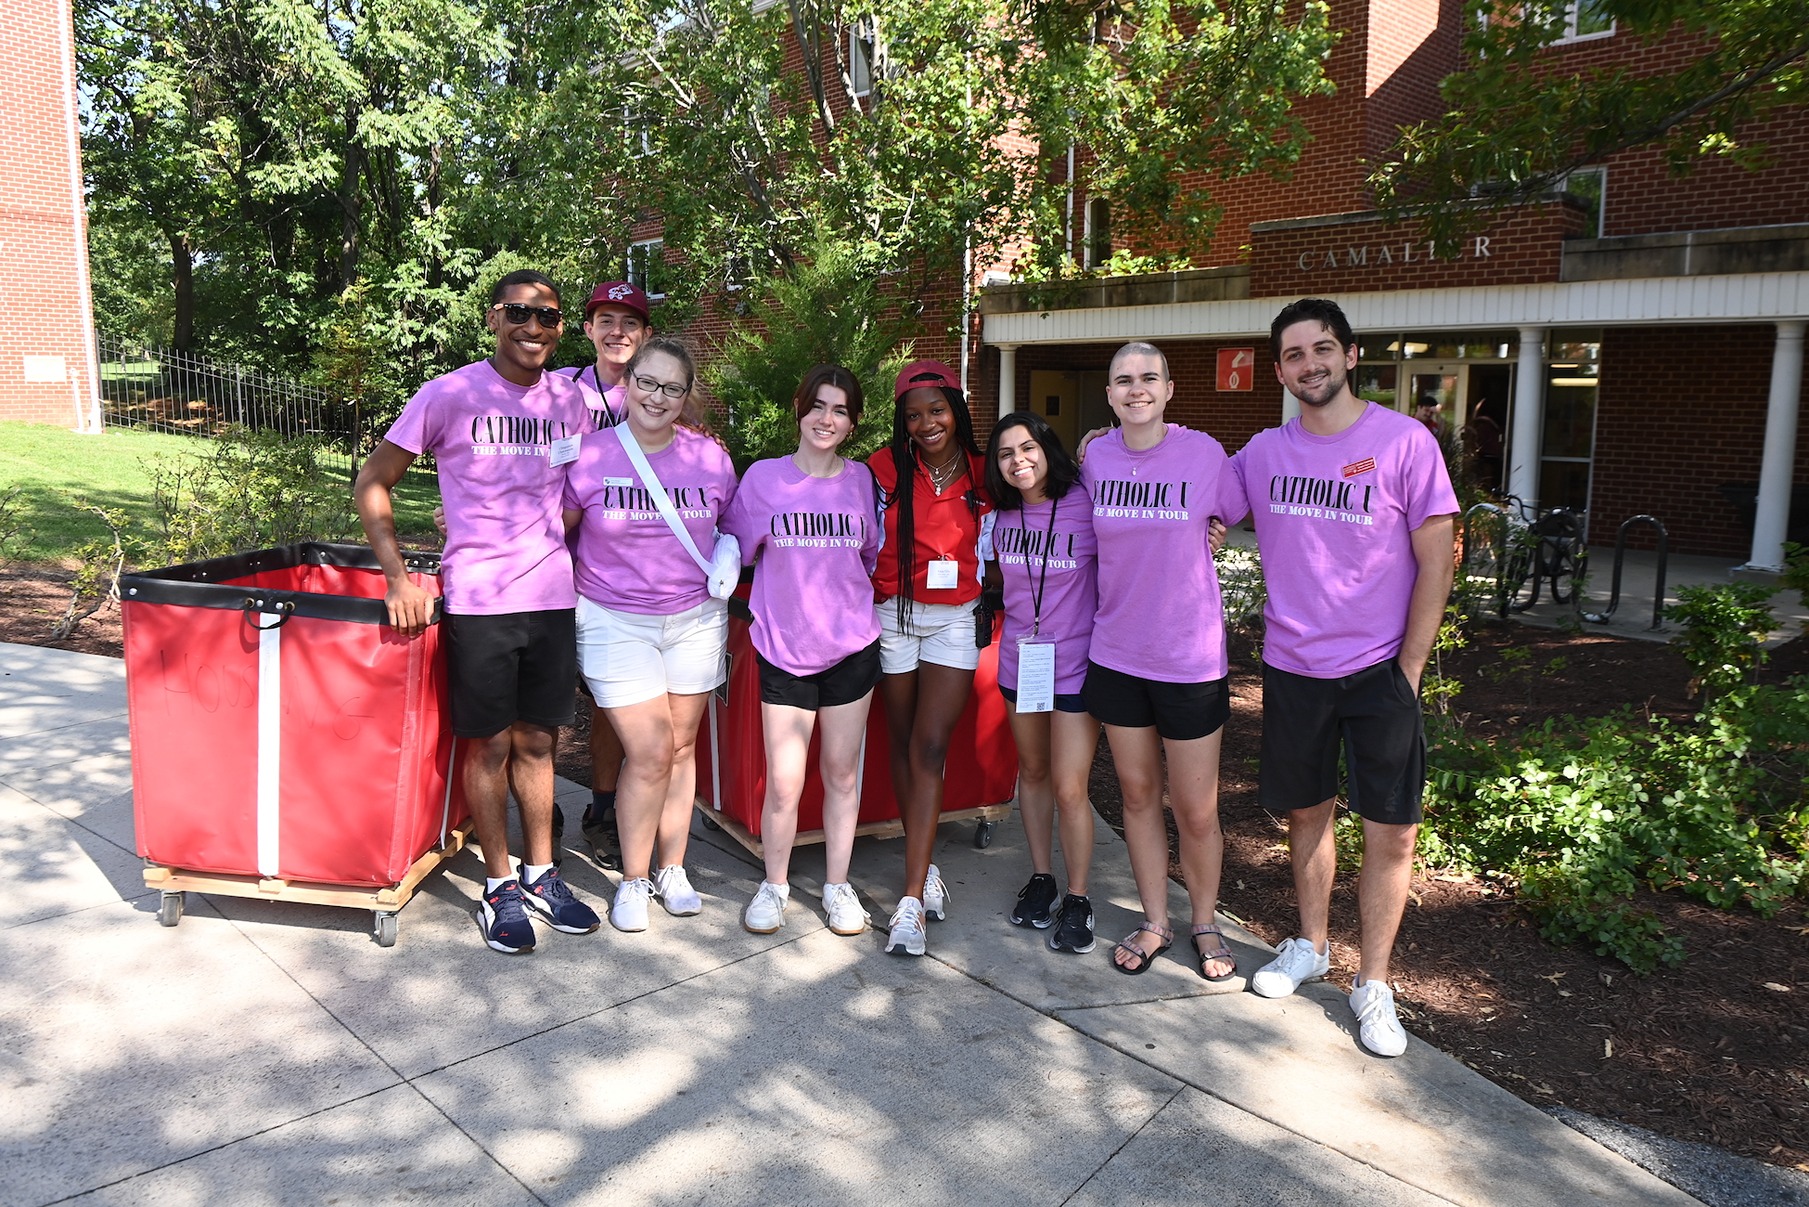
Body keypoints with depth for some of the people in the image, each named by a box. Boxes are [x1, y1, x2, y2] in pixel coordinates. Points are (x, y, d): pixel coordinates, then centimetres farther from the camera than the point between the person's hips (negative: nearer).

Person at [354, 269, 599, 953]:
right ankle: (500, 885, 21)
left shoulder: (572, 401, 6)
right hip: (478, 601, -3)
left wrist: (549, 544, 5)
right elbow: (372, 484, -2)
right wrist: (398, 578, -11)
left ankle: (540, 874, 27)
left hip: (553, 596, 4)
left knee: (536, 741, 13)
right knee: (488, 745, 6)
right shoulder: (451, 395, -5)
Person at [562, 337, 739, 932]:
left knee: (681, 747, 10)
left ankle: (672, 870, 27)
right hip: (615, 623, -3)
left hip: (695, 620, 3)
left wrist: (726, 565, 2)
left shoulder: (711, 458, -1)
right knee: (650, 752, -6)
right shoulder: (590, 455, -8)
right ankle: (633, 880, 15)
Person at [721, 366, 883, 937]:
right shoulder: (763, 477, -2)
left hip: (851, 647, 1)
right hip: (783, 648, -1)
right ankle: (774, 885, 22)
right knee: (783, 783, -1)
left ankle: (837, 885, 26)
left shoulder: (862, 480, 2)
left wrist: (846, 596, 10)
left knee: (842, 773, 10)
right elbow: (736, 547, 7)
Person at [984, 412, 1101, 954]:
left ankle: (1077, 899, 15)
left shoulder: (1086, 504, -14)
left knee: (1069, 788, -4)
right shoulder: (1004, 515, 2)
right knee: (1033, 771, 16)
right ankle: (1041, 877, 33)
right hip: (1020, 659, 5)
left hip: (1076, 663, -5)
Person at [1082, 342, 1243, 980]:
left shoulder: (1203, 453, -10)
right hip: (1116, 654, 3)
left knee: (1195, 809, 5)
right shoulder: (1094, 458, -2)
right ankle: (1154, 922, 32)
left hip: (1190, 658, -3)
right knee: (1137, 793, 14)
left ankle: (1206, 924, 30)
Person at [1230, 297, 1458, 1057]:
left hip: (1378, 669, -3)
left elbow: (1435, 562, -7)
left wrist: (1409, 669, -9)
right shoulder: (1264, 451, 2)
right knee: (1306, 811, 16)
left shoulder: (1404, 442, -8)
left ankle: (1373, 984, 17)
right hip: (1291, 666, 3)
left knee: (1392, 831, 0)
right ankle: (1310, 945, 36)